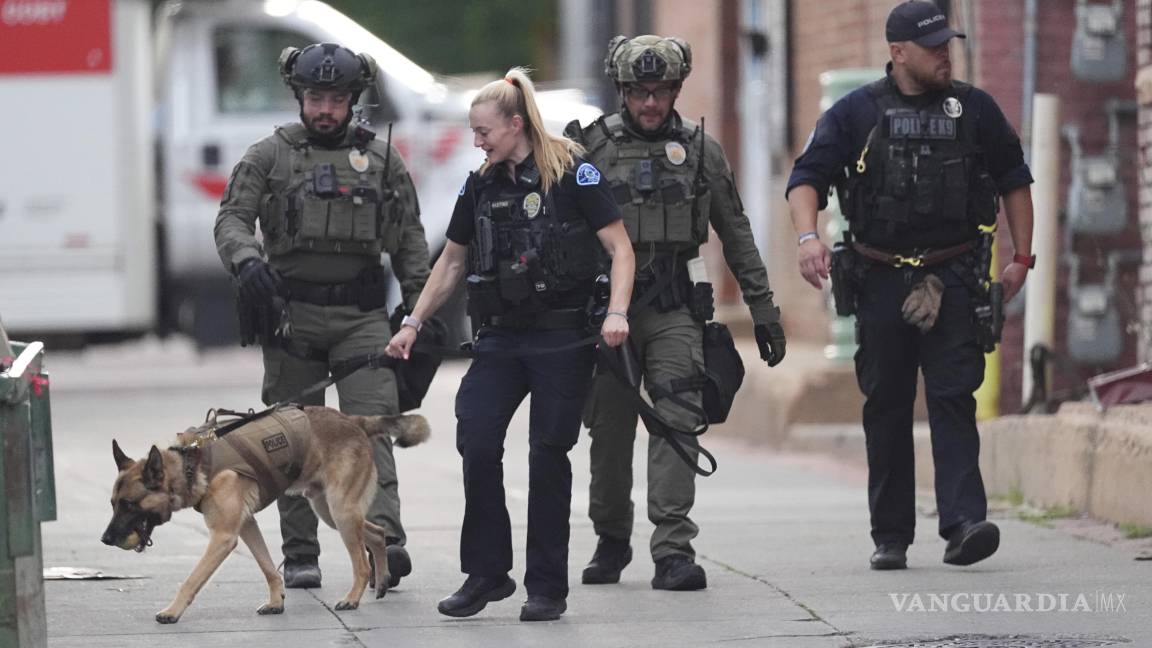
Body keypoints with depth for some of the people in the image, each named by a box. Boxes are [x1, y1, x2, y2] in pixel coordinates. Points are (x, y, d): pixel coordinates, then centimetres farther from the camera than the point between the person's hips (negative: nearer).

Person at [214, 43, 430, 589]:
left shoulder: (381, 158, 11)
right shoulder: (270, 156, 6)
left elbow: (409, 237, 14)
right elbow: (232, 218, -1)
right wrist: (246, 260, -22)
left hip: (361, 315, 0)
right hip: (292, 313, 0)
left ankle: (384, 539, -25)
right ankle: (299, 554, 10)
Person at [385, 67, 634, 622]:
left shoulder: (571, 174, -6)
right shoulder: (481, 186, 11)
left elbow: (620, 248, -7)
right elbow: (452, 262, 21)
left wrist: (616, 313, -20)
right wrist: (413, 323, 18)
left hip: (562, 336, -5)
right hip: (500, 337, 5)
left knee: (548, 455, -3)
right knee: (475, 442, -10)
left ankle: (547, 586, 6)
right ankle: (485, 574, 1)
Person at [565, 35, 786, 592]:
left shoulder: (700, 150, 7)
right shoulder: (591, 147, 3)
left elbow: (736, 235, 13)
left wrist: (763, 307, 12)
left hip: (673, 310, 0)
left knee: (677, 421, -14)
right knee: (609, 431, 6)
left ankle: (674, 549, -18)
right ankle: (611, 541, 25)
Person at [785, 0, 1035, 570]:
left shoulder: (974, 109, 7)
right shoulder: (856, 113, 3)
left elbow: (1014, 181, 16)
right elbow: (807, 177, 0)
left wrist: (1022, 257, 10)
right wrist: (808, 235, -19)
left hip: (953, 281, 0)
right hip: (881, 282, 0)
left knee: (953, 398, -12)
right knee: (886, 409, 5)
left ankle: (963, 524, -20)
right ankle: (890, 538, 11)